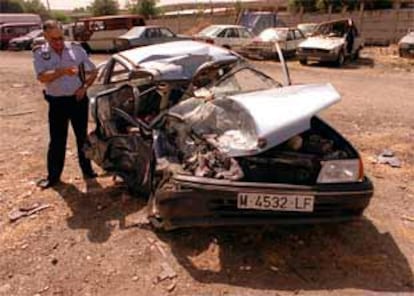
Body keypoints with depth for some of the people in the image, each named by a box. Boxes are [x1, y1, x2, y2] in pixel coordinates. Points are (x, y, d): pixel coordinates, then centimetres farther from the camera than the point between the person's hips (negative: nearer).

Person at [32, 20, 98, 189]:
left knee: (82, 137, 12)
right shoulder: (40, 53, -4)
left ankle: (87, 170, 26)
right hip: (57, 102, -1)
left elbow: (93, 71, 7)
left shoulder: (76, 49, 0)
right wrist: (62, 71, -35)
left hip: (78, 99, 1)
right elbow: (42, 77, -20)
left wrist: (84, 87, -8)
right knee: (57, 141, 6)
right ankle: (53, 176, 18)